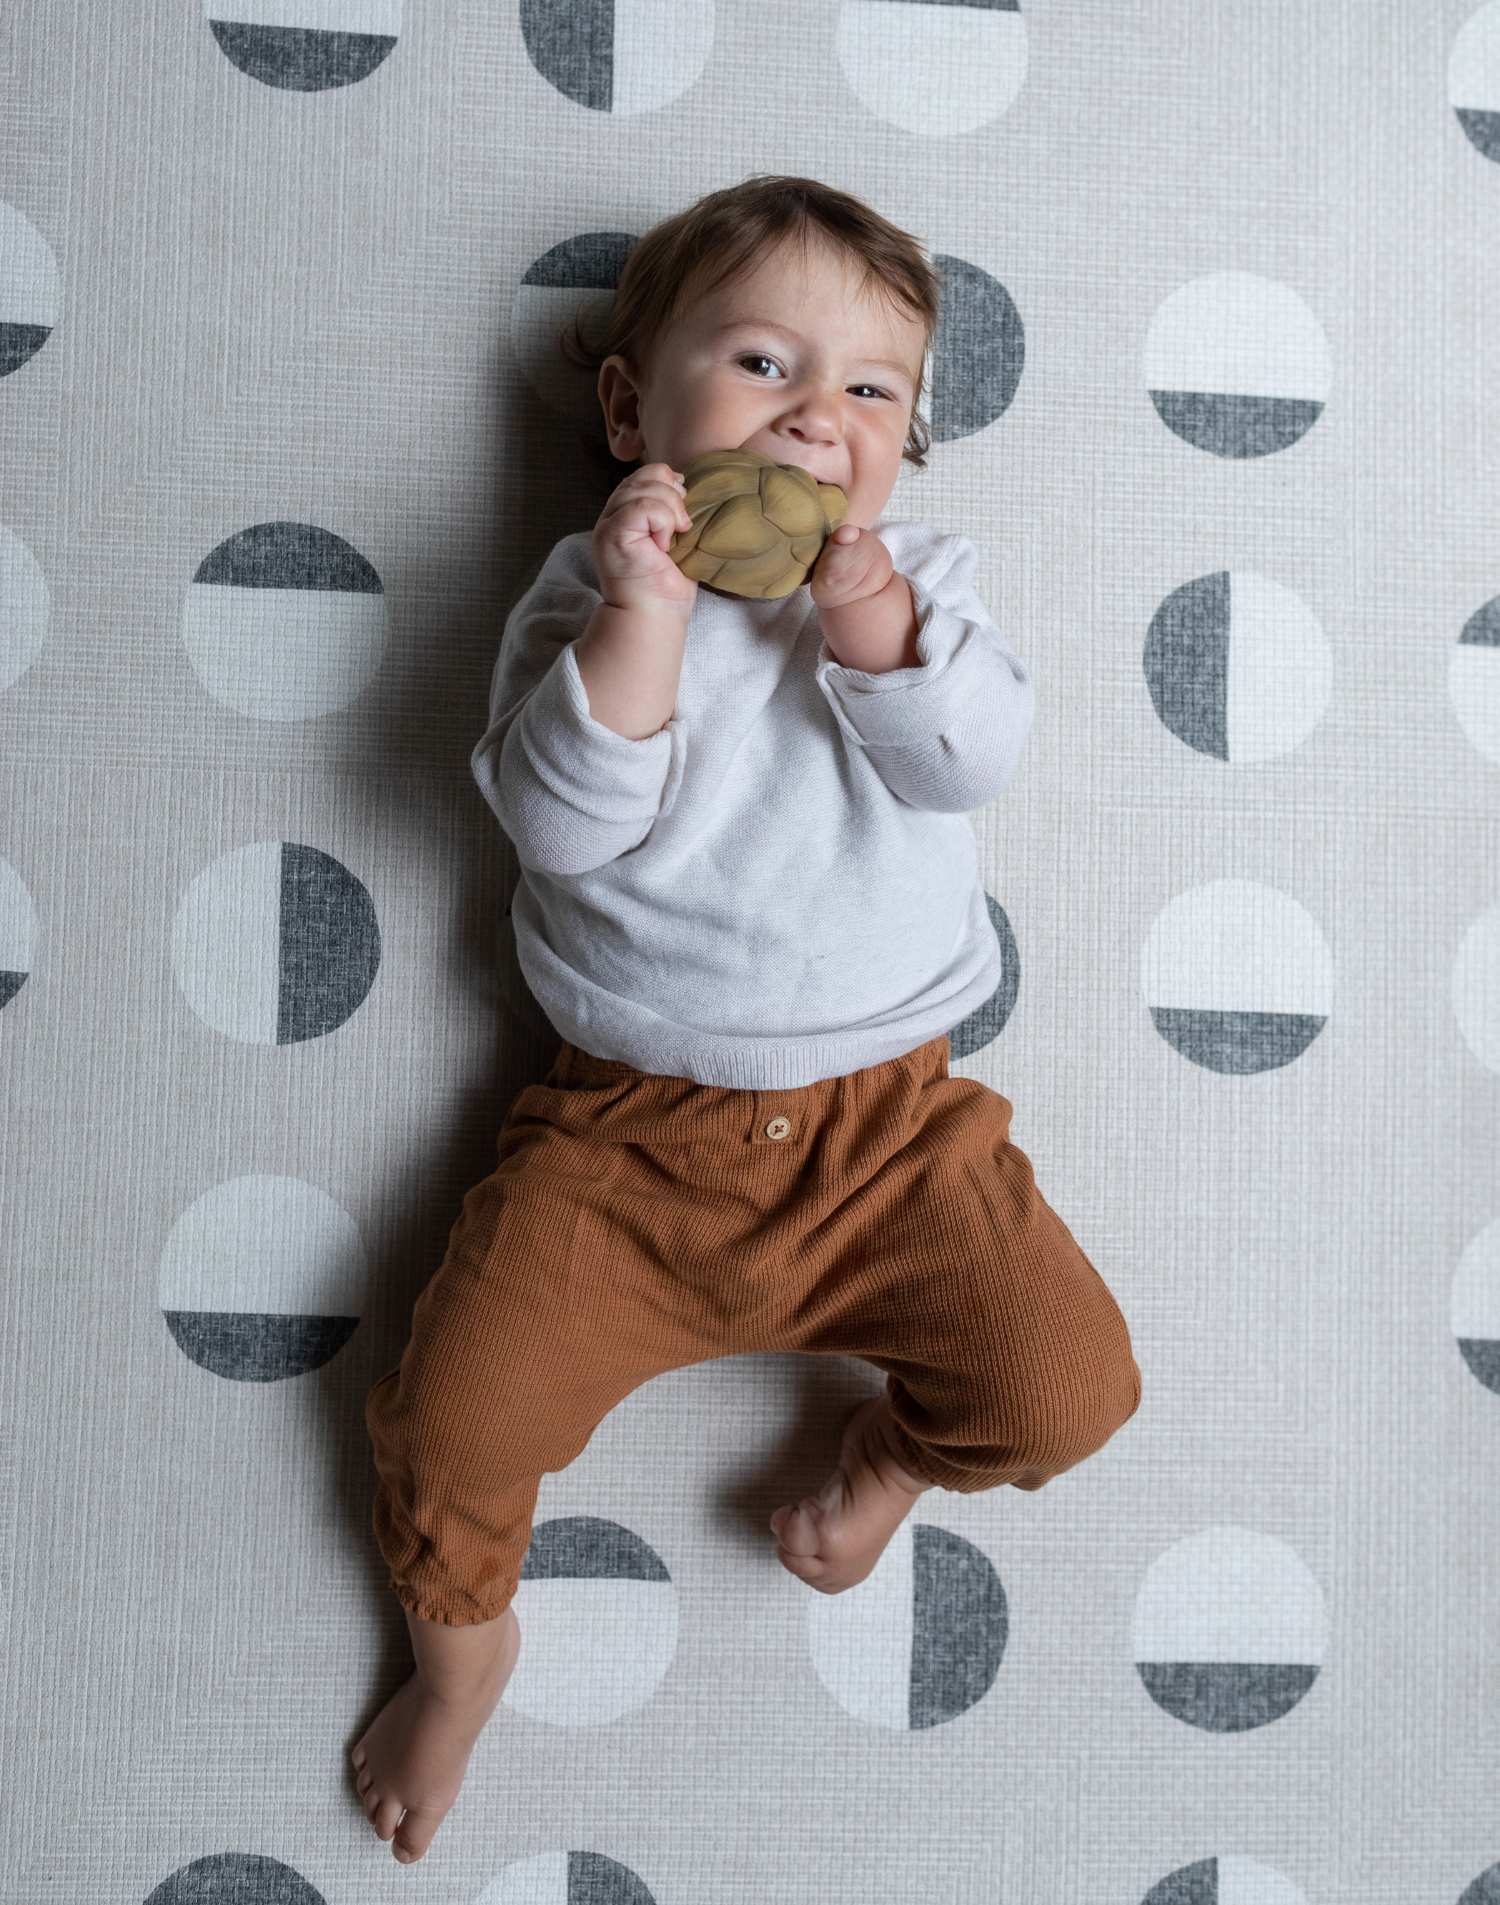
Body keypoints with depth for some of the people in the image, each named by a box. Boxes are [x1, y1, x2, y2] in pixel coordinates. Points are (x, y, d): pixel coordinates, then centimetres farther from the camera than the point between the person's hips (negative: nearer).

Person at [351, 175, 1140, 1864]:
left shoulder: (918, 578, 5)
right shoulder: (588, 598, -1)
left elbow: (971, 759, -12)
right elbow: (561, 821, -16)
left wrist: (866, 609, -25)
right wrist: (642, 613, -25)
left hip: (891, 1120, 1)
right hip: (628, 1127, -1)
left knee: (1066, 1383, -11)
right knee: (459, 1407, -7)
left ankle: (900, 1442, 23)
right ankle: (463, 1641, 26)